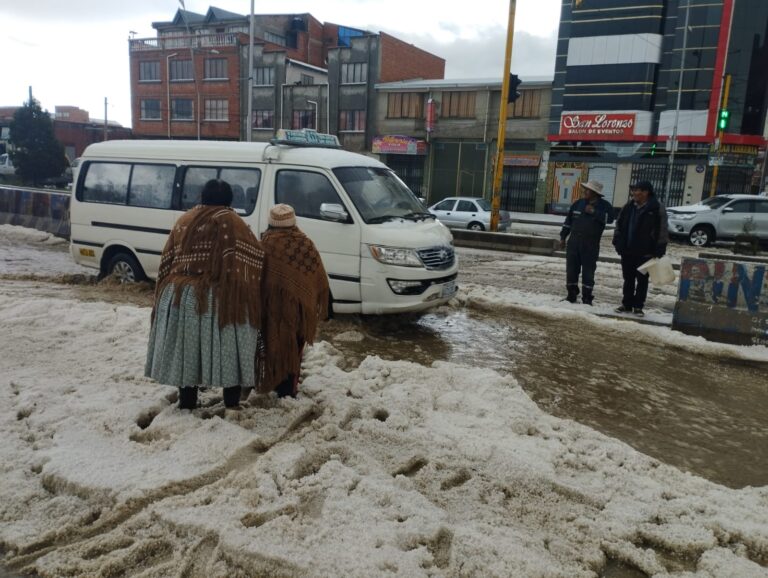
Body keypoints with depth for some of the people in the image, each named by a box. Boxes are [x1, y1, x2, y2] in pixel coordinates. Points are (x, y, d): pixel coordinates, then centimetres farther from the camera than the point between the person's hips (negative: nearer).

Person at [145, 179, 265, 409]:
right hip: (219, 299, -5)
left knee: (186, 350, 13)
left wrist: (166, 292, 23)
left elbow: (167, 261, 16)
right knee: (228, 351, 6)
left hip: (179, 295, 5)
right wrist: (251, 293, 1)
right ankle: (232, 403, 13)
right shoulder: (231, 222, -3)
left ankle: (186, 403, 22)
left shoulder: (184, 220, 13)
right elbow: (255, 257, -10)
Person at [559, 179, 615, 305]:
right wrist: (563, 237, 10)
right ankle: (571, 294, 18)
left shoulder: (604, 205, -1)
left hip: (591, 245, -3)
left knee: (588, 271, 1)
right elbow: (568, 221, 13)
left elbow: (609, 218, -19)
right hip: (574, 242, 3)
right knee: (571, 269, 6)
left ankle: (587, 297, 9)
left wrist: (594, 212, -21)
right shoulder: (578, 204, 8)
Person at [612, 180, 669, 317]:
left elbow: (662, 231, -8)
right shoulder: (629, 206, 8)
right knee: (628, 279, 12)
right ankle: (627, 304, 22)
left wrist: (659, 250, -12)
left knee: (642, 280, 4)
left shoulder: (657, 208, -7)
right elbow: (619, 225, 15)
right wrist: (618, 243, 7)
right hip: (627, 251, 5)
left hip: (645, 253, -5)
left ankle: (638, 306, 12)